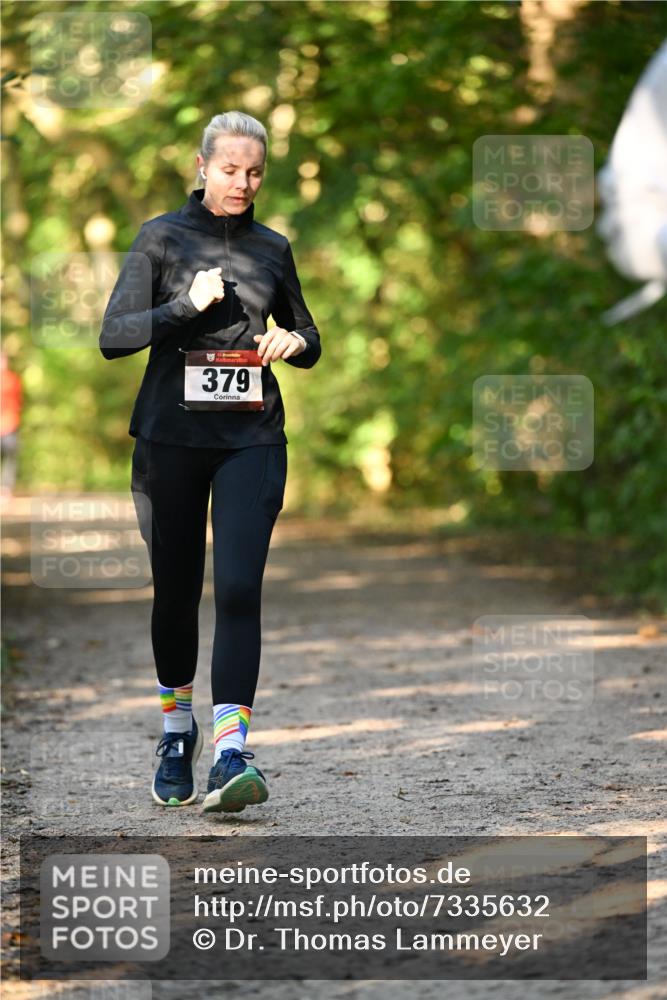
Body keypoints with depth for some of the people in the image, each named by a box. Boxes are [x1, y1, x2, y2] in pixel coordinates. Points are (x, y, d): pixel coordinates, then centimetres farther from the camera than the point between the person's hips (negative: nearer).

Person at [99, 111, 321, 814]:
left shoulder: (273, 248, 12)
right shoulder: (161, 237, 3)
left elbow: (309, 340, 23)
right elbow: (113, 336, -3)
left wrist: (294, 341, 0)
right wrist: (186, 306, -15)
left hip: (252, 440, 1)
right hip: (169, 438, -1)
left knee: (239, 588, -14)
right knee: (175, 590, 8)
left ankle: (230, 755, -22)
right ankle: (176, 733, 30)